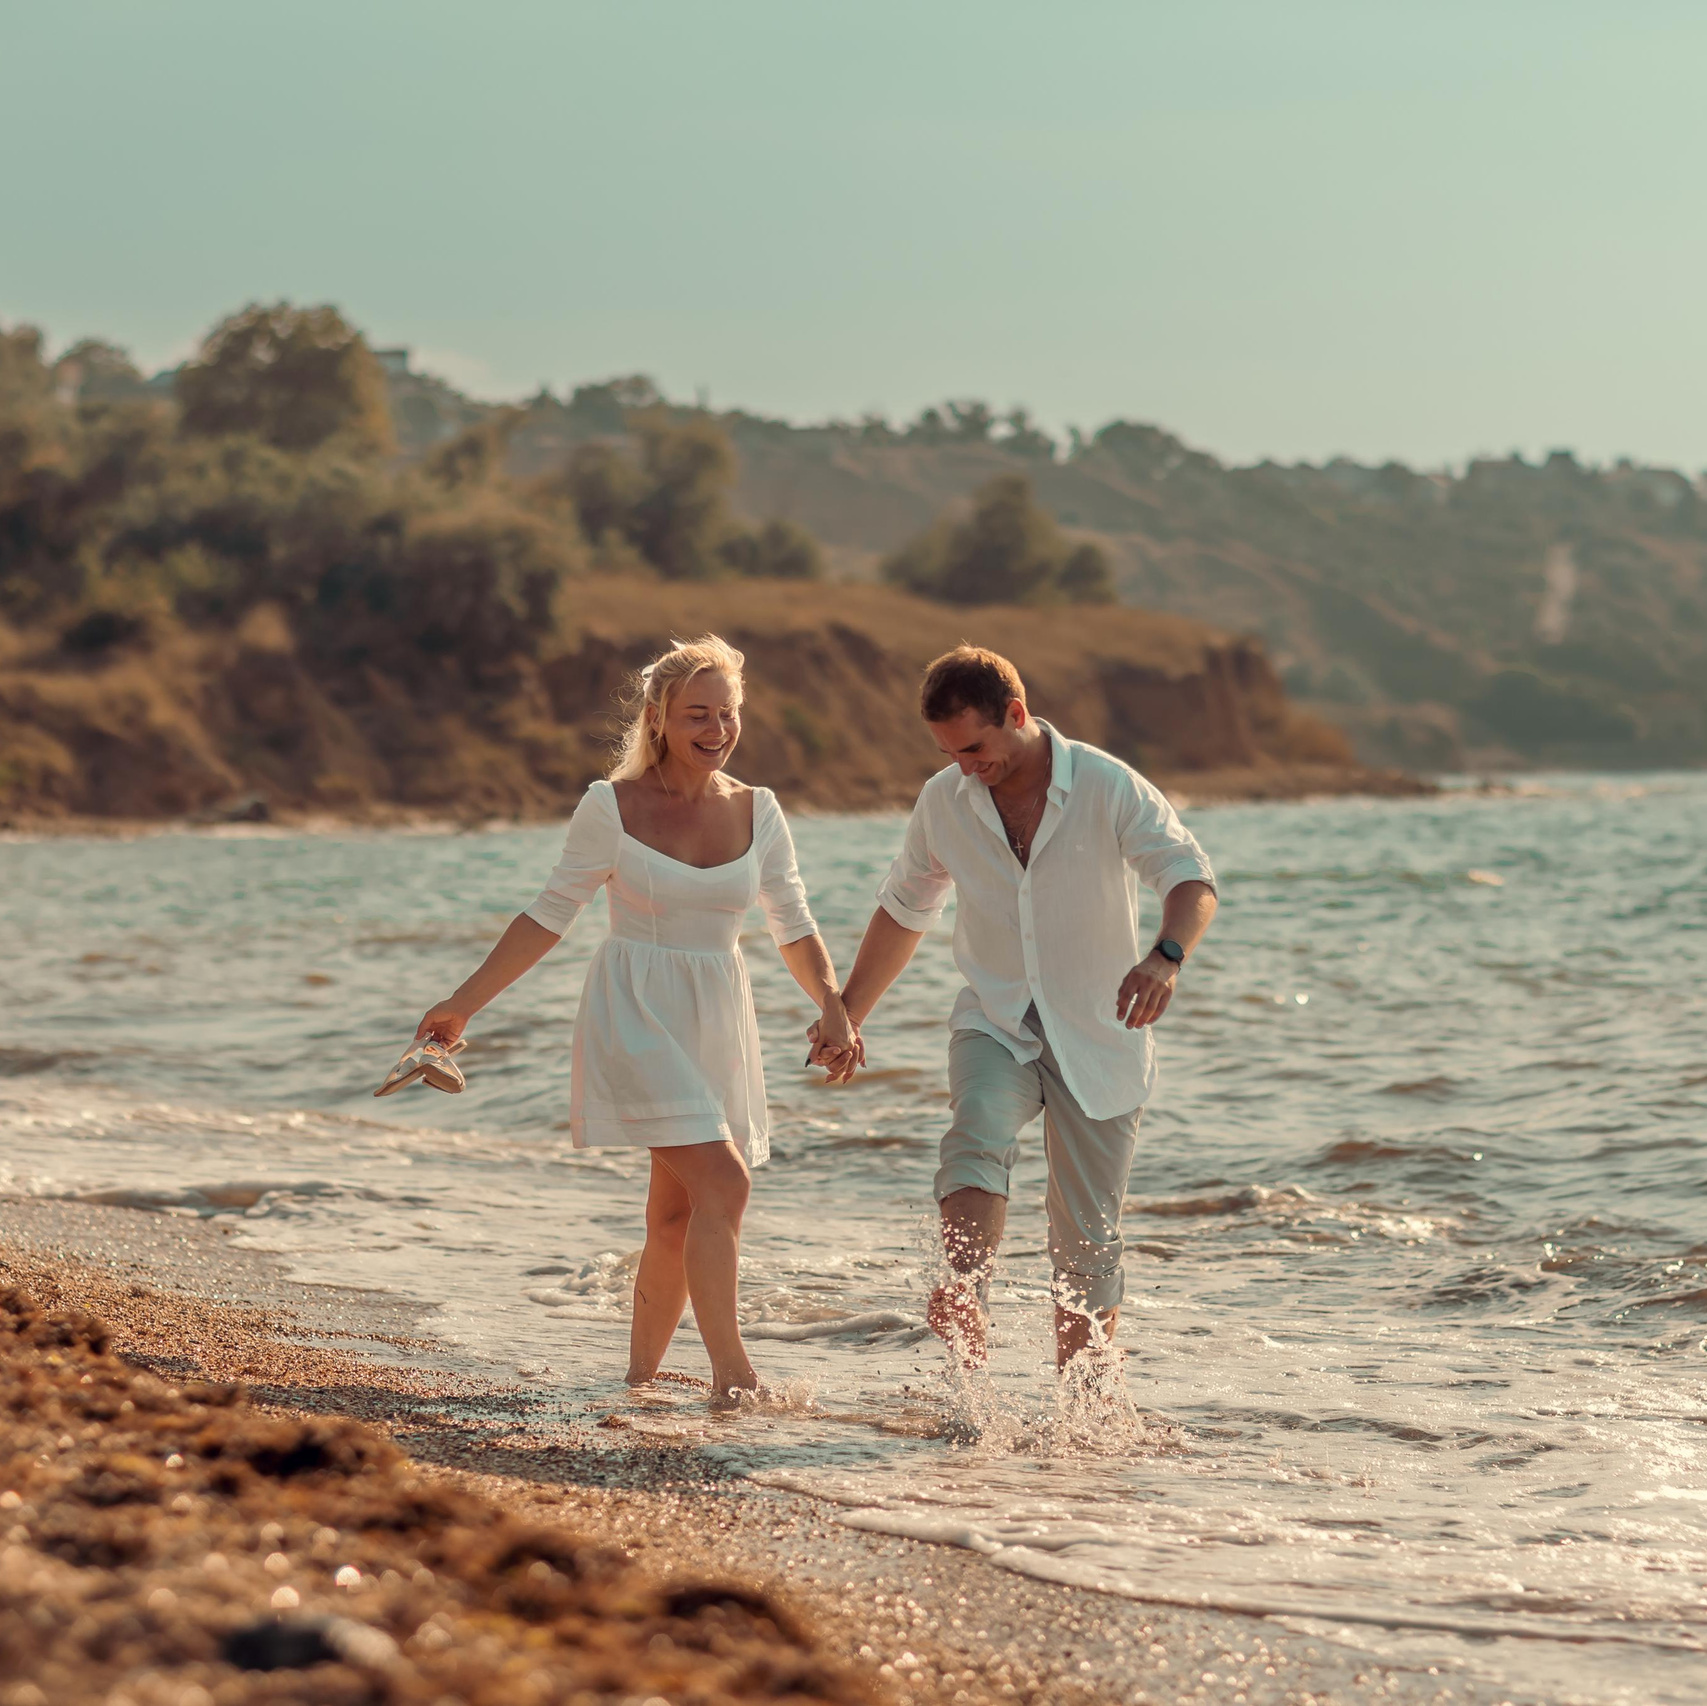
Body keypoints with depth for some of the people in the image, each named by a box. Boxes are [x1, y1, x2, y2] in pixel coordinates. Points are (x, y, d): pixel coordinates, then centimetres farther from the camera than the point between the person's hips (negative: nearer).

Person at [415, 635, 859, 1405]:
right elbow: (549, 916, 0)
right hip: (635, 1015, -5)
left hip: (717, 1024, 5)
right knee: (722, 1181, -19)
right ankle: (732, 1375, -16)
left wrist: (833, 1008, -8)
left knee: (678, 1211, 8)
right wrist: (464, 1004, -1)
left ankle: (641, 1375, 21)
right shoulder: (611, 806, -7)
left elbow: (794, 928, 9)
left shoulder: (756, 812, 4)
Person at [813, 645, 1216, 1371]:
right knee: (977, 1136, -32)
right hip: (995, 1025, 2)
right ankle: (963, 1306, -48)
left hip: (1096, 1036, -2)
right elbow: (903, 910, 14)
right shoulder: (943, 801, -1)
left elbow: (1189, 876, -23)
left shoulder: (1108, 787, -13)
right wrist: (848, 1014, 18)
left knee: (1088, 1236, 1)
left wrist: (1167, 957, -44)